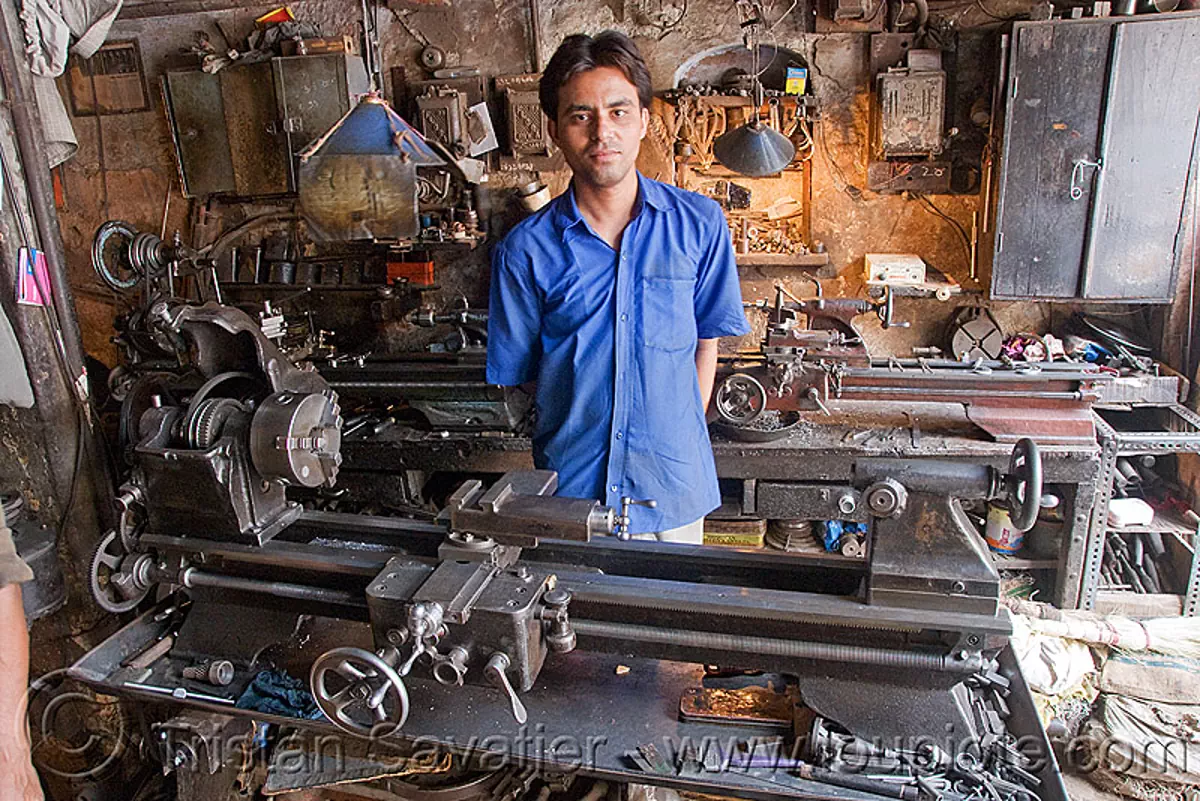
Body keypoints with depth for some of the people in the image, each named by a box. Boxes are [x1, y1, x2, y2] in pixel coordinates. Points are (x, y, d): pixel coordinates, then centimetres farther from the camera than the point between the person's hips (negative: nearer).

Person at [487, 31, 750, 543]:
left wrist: (680, 435, 3)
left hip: (674, 483, 1)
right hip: (570, 483, -1)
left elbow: (705, 338, 5)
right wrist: (579, 425, -4)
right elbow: (516, 374, 1)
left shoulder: (698, 224, -4)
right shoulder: (526, 250, -7)